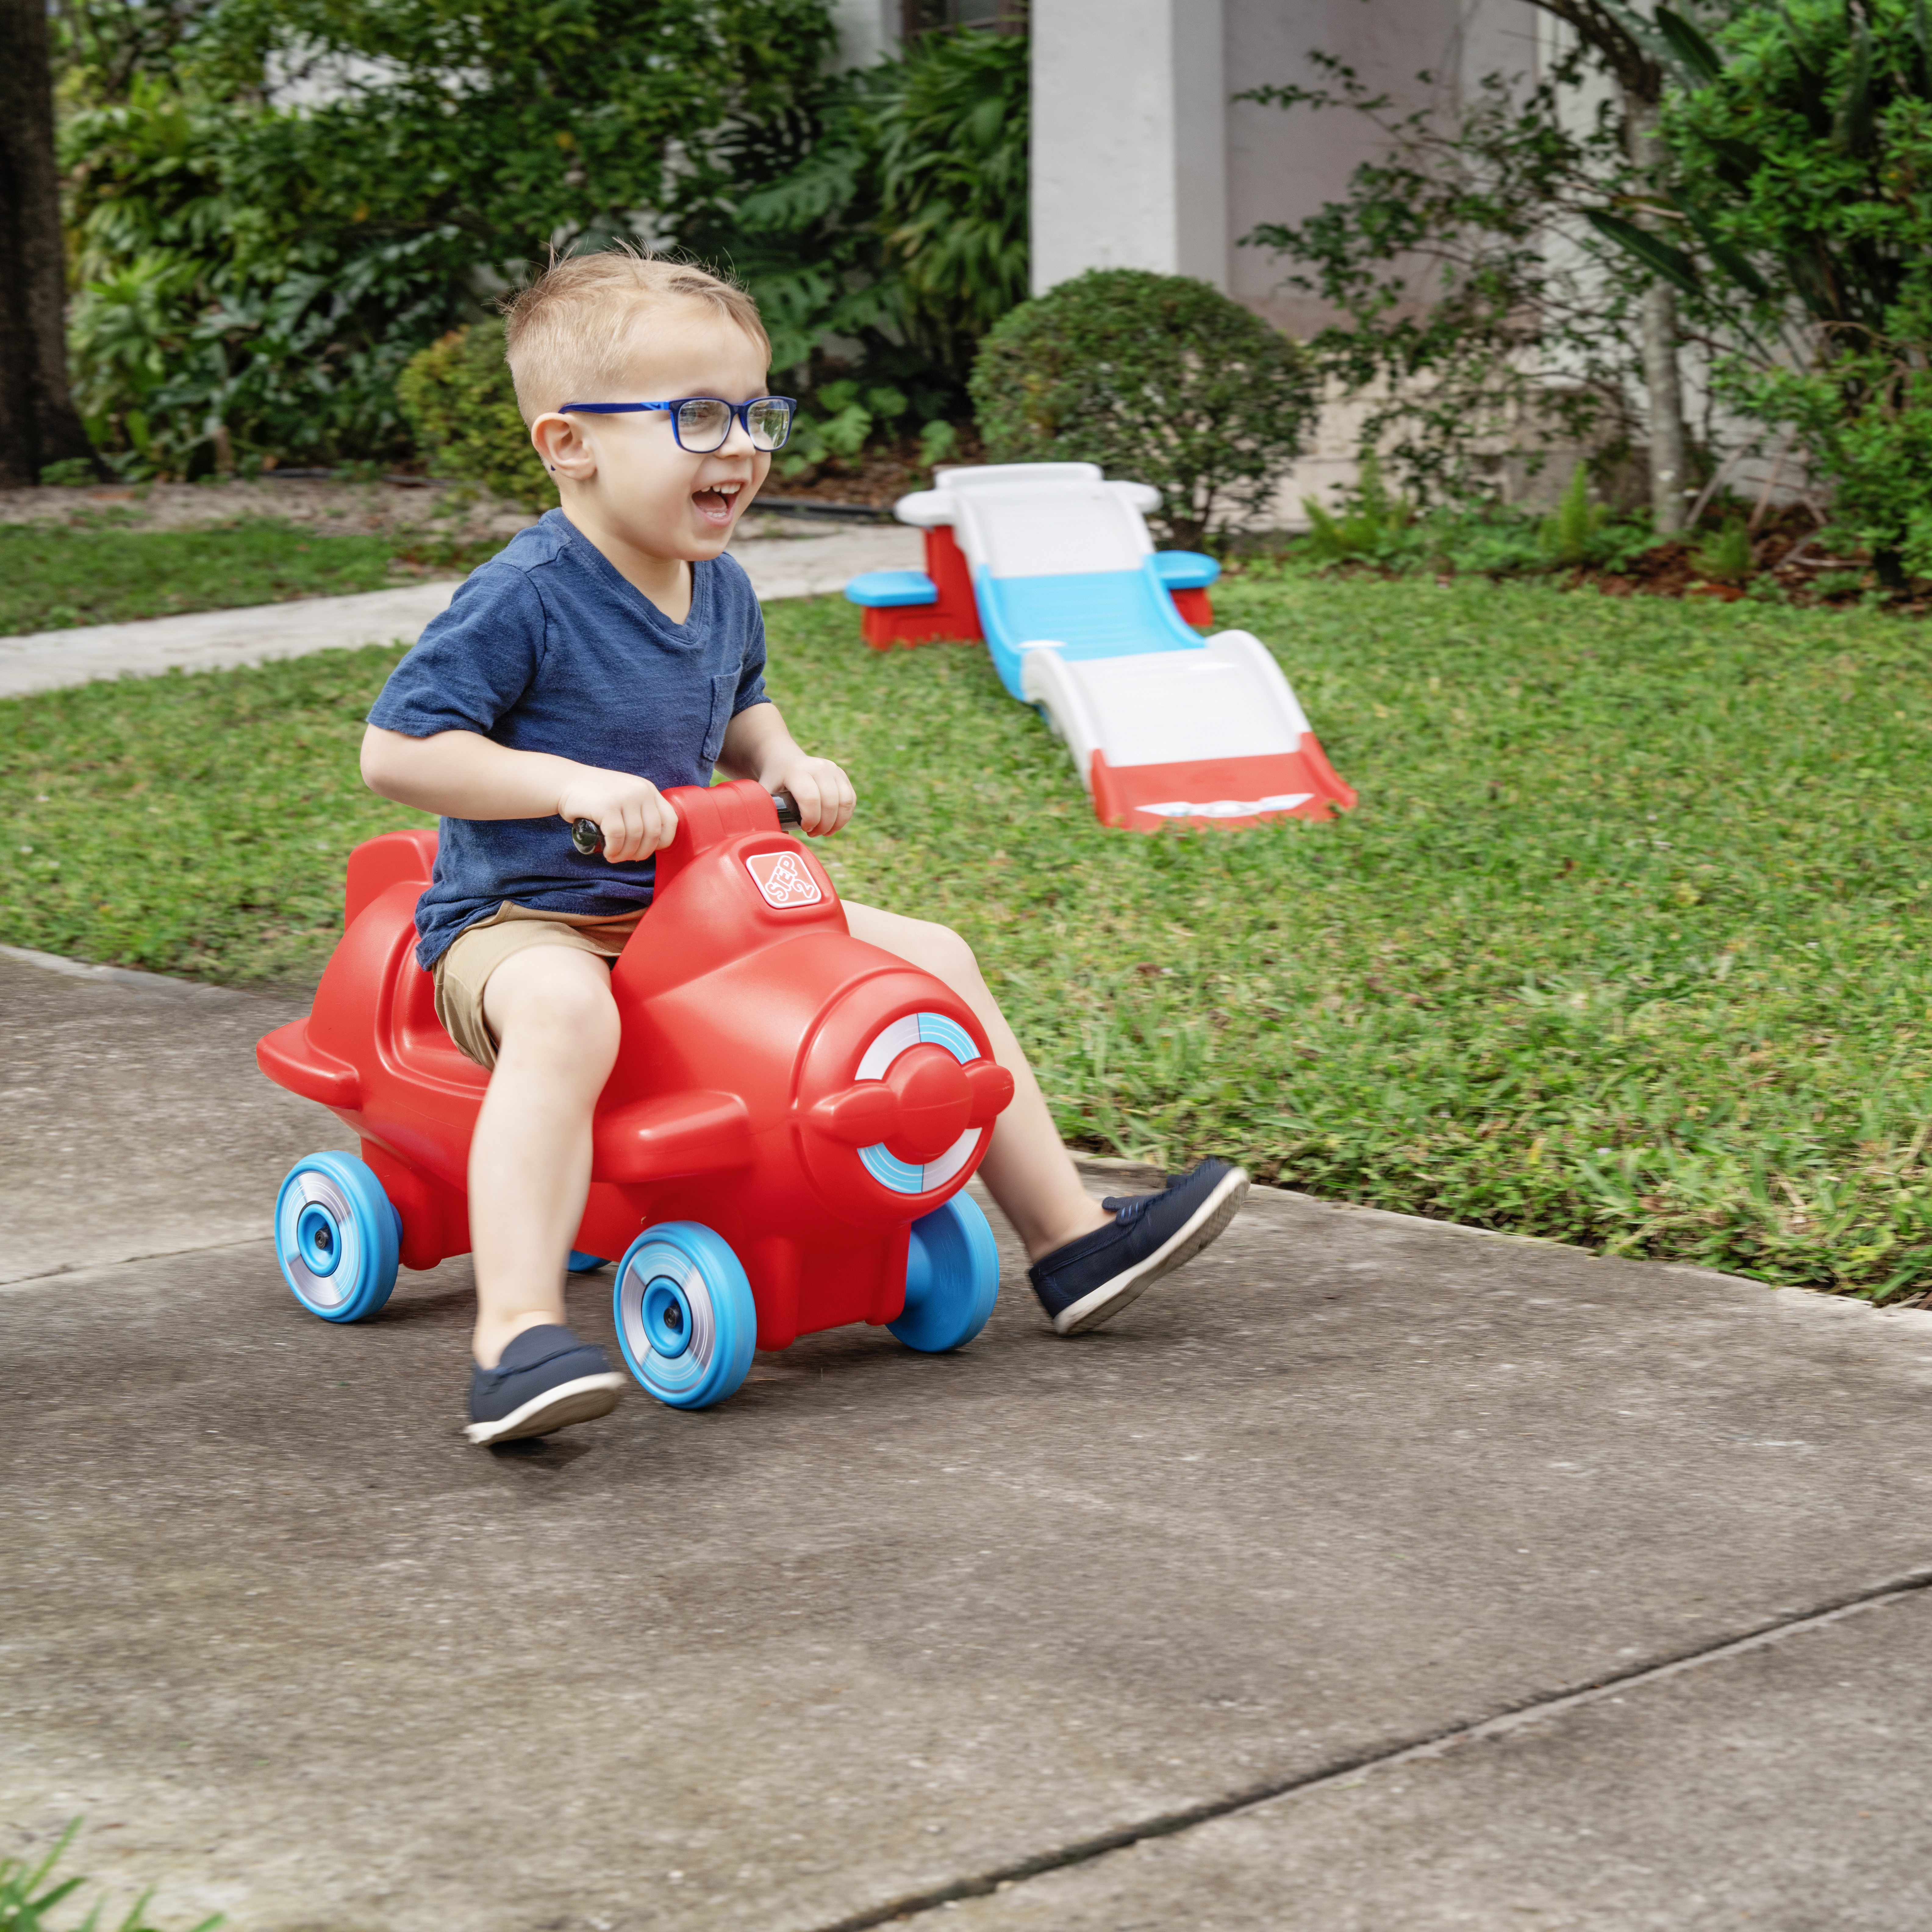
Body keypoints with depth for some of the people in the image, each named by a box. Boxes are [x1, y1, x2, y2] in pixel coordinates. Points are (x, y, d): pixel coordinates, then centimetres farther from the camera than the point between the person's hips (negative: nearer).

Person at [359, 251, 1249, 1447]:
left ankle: (1071, 1239, 9)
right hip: (523, 921, -8)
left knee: (932, 956, 3)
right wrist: (571, 782, -29)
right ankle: (517, 1338, -50)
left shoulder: (720, 591, 6)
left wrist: (782, 762, 3)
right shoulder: (526, 599, -18)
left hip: (693, 912, 8)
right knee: (564, 1012, -43)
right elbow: (395, 751, -20)